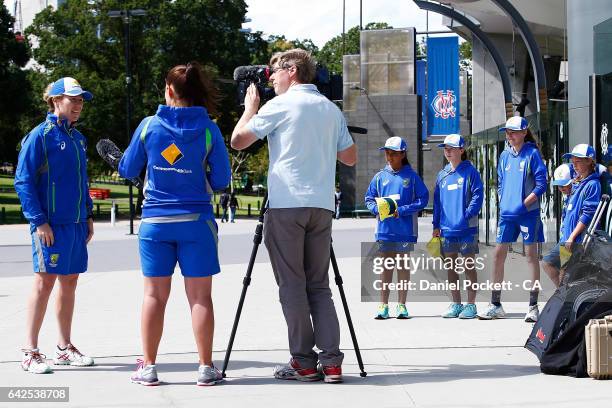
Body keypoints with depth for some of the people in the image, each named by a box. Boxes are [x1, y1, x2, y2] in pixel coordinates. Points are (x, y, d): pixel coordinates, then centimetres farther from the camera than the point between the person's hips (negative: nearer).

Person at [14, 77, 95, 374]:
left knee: (69, 281, 11)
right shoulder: (40, 135, -8)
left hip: (76, 224, 7)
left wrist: (88, 215, 16)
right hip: (51, 224, -7)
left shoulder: (78, 138, 14)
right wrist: (39, 221, -15)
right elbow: (23, 181, -10)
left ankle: (65, 348, 21)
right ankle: (30, 352, -1)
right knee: (45, 281, -6)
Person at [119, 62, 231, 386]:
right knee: (200, 295, 3)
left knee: (154, 295, 7)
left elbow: (128, 170, 7)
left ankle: (148, 367, 10)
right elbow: (221, 180, -1)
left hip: (155, 222, 1)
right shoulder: (208, 130, -4)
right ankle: (206, 367, 6)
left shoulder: (149, 125, -2)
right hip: (196, 221, -1)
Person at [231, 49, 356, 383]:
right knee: (319, 285, 9)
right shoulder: (331, 109, 14)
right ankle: (331, 362, 1)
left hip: (286, 205, -5)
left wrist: (250, 107, 15)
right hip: (322, 206, 5)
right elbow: (350, 157, 20)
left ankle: (304, 362, 1)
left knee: (292, 285, 1)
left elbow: (238, 141, 1)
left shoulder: (280, 105, -3)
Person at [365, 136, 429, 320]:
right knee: (386, 267, 6)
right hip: (385, 229, 2)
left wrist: (401, 211, -14)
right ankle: (384, 305, 10)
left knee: (403, 266, 5)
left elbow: (423, 199, -5)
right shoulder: (380, 177, 7)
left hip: (405, 229, -2)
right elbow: (369, 199, 13)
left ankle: (402, 305, 10)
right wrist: (377, 209, -8)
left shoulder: (412, 176, -1)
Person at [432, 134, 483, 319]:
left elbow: (477, 196, -10)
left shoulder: (470, 172, -4)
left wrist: (467, 215, -19)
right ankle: (455, 304, 17)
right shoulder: (442, 175, 13)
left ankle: (471, 305, 4)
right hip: (446, 228, 6)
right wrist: (436, 225, 11)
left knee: (469, 266, 0)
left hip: (466, 227, -6)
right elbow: (437, 201, 15)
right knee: (451, 267, 9)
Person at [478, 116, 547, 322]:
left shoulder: (532, 154, -5)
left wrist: (524, 203, -14)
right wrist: (503, 203, 7)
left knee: (531, 255, -1)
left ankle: (533, 306, 3)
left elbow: (541, 184, -8)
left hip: (527, 213, -6)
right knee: (498, 255, 5)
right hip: (506, 213, 6)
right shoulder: (505, 155, 12)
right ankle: (495, 305, 13)